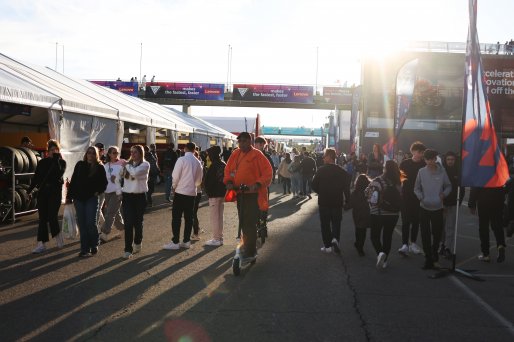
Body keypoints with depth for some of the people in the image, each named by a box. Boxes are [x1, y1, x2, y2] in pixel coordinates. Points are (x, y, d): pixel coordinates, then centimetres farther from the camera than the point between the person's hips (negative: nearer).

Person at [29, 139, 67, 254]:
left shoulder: (61, 162, 1)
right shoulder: (42, 162, 9)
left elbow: (59, 174, -17)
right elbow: (36, 177, 10)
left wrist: (56, 160, -16)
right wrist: (31, 190, 3)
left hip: (55, 192, -3)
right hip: (42, 192, 3)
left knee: (52, 216, -8)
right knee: (42, 218, 3)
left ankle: (58, 235, 20)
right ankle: (41, 244, 5)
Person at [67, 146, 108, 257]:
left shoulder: (99, 167, 0)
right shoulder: (80, 165, 6)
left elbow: (104, 182, 8)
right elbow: (73, 180, 6)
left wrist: (98, 191, -6)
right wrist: (69, 195, 3)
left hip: (92, 198, -2)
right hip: (79, 198, 3)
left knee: (91, 223, -8)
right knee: (82, 224, 5)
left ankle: (94, 245, 14)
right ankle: (85, 249, 12)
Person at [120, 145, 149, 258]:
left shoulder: (145, 164, -5)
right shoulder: (128, 163, 7)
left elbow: (135, 172, -23)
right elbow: (120, 176, 14)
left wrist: (126, 165, -10)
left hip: (140, 196, -2)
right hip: (127, 196, 2)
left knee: (138, 222, 11)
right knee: (128, 223, -5)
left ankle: (137, 243, 33)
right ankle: (128, 249, -3)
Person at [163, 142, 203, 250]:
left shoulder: (182, 160, -10)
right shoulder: (197, 162, 6)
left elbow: (175, 176, -11)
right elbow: (199, 180, 12)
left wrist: (174, 186, 6)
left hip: (181, 192, -5)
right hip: (192, 193, 5)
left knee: (176, 217, -1)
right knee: (189, 217, 10)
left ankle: (175, 242, -1)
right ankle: (186, 241, 14)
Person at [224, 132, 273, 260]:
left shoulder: (257, 155, -9)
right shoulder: (235, 154, 8)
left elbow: (268, 172, -11)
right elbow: (228, 169, 14)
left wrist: (258, 184, -24)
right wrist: (228, 181, -4)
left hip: (253, 194, -6)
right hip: (239, 193, 6)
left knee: (250, 222, -7)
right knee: (243, 222, 16)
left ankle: (250, 250, 0)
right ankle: (247, 244, 32)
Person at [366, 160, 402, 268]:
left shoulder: (377, 181, -16)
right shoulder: (398, 183, -2)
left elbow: (368, 193, -15)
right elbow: (401, 198, 7)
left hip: (377, 214, -4)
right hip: (393, 214, 4)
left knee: (375, 235, 10)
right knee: (388, 236, 15)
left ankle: (380, 253, -15)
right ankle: (385, 260, 21)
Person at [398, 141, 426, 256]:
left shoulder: (425, 164, 1)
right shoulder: (405, 163, -1)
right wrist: (402, 177, -19)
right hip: (406, 195, -2)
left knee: (416, 220, 10)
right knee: (406, 220, -5)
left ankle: (413, 243, 22)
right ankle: (405, 244, -5)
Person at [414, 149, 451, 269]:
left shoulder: (442, 171, -2)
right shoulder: (421, 172, -1)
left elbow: (448, 186, 9)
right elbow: (416, 189, 6)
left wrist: (444, 194, -10)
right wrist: (421, 197, -10)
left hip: (438, 208, 0)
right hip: (424, 208, 0)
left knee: (437, 233, 12)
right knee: (425, 234, -2)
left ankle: (434, 250, 41)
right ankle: (428, 258, 7)